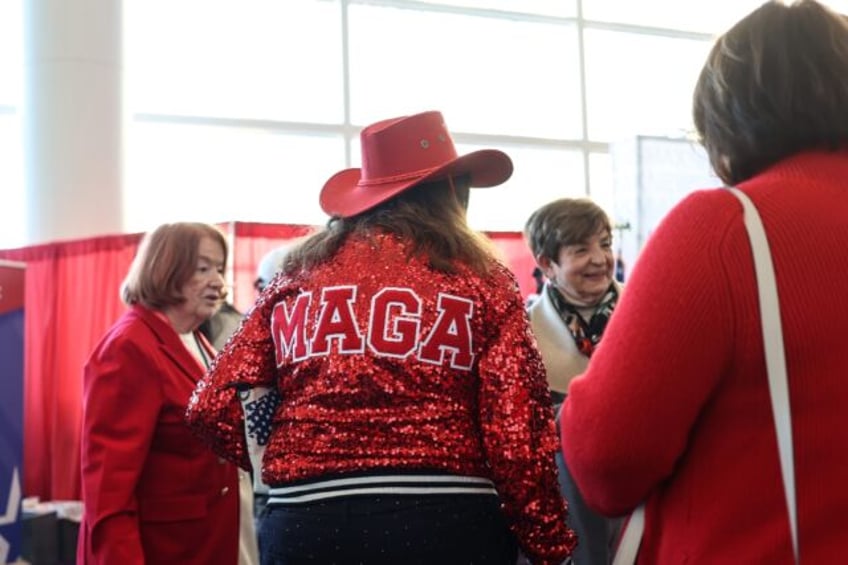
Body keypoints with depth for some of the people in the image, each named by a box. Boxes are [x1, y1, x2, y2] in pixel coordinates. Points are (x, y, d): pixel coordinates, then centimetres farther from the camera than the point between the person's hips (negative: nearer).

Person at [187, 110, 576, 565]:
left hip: (306, 520, 3)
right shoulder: (481, 280, 2)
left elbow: (211, 406, 7)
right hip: (448, 522, -2)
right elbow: (518, 432, -6)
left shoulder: (298, 274, 10)